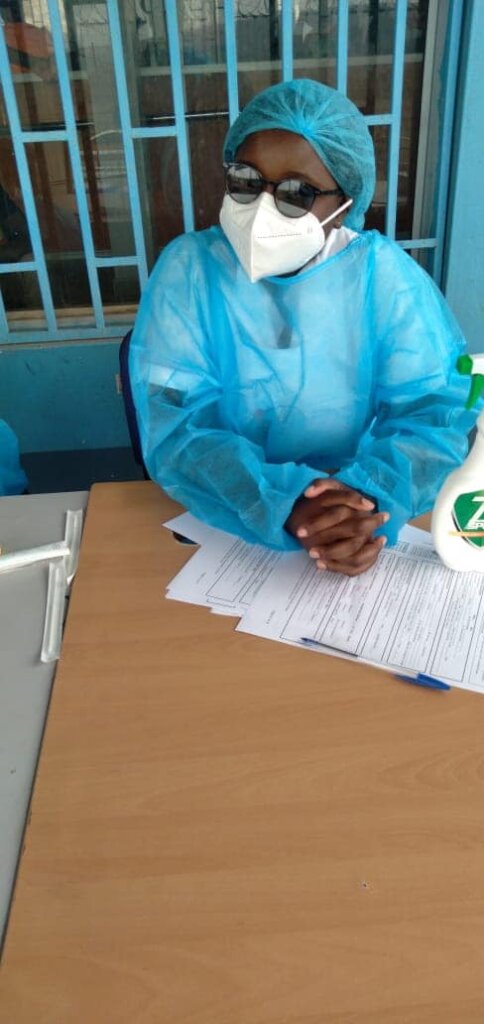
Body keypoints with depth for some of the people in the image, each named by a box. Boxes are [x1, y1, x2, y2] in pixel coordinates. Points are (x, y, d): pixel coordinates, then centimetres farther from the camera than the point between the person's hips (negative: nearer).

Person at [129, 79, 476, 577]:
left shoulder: (385, 273, -3)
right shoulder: (188, 268, -6)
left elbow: (437, 410, -7)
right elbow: (174, 428, -15)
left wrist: (372, 497, -27)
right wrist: (283, 503, -30)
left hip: (363, 520, 1)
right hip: (226, 530, 0)